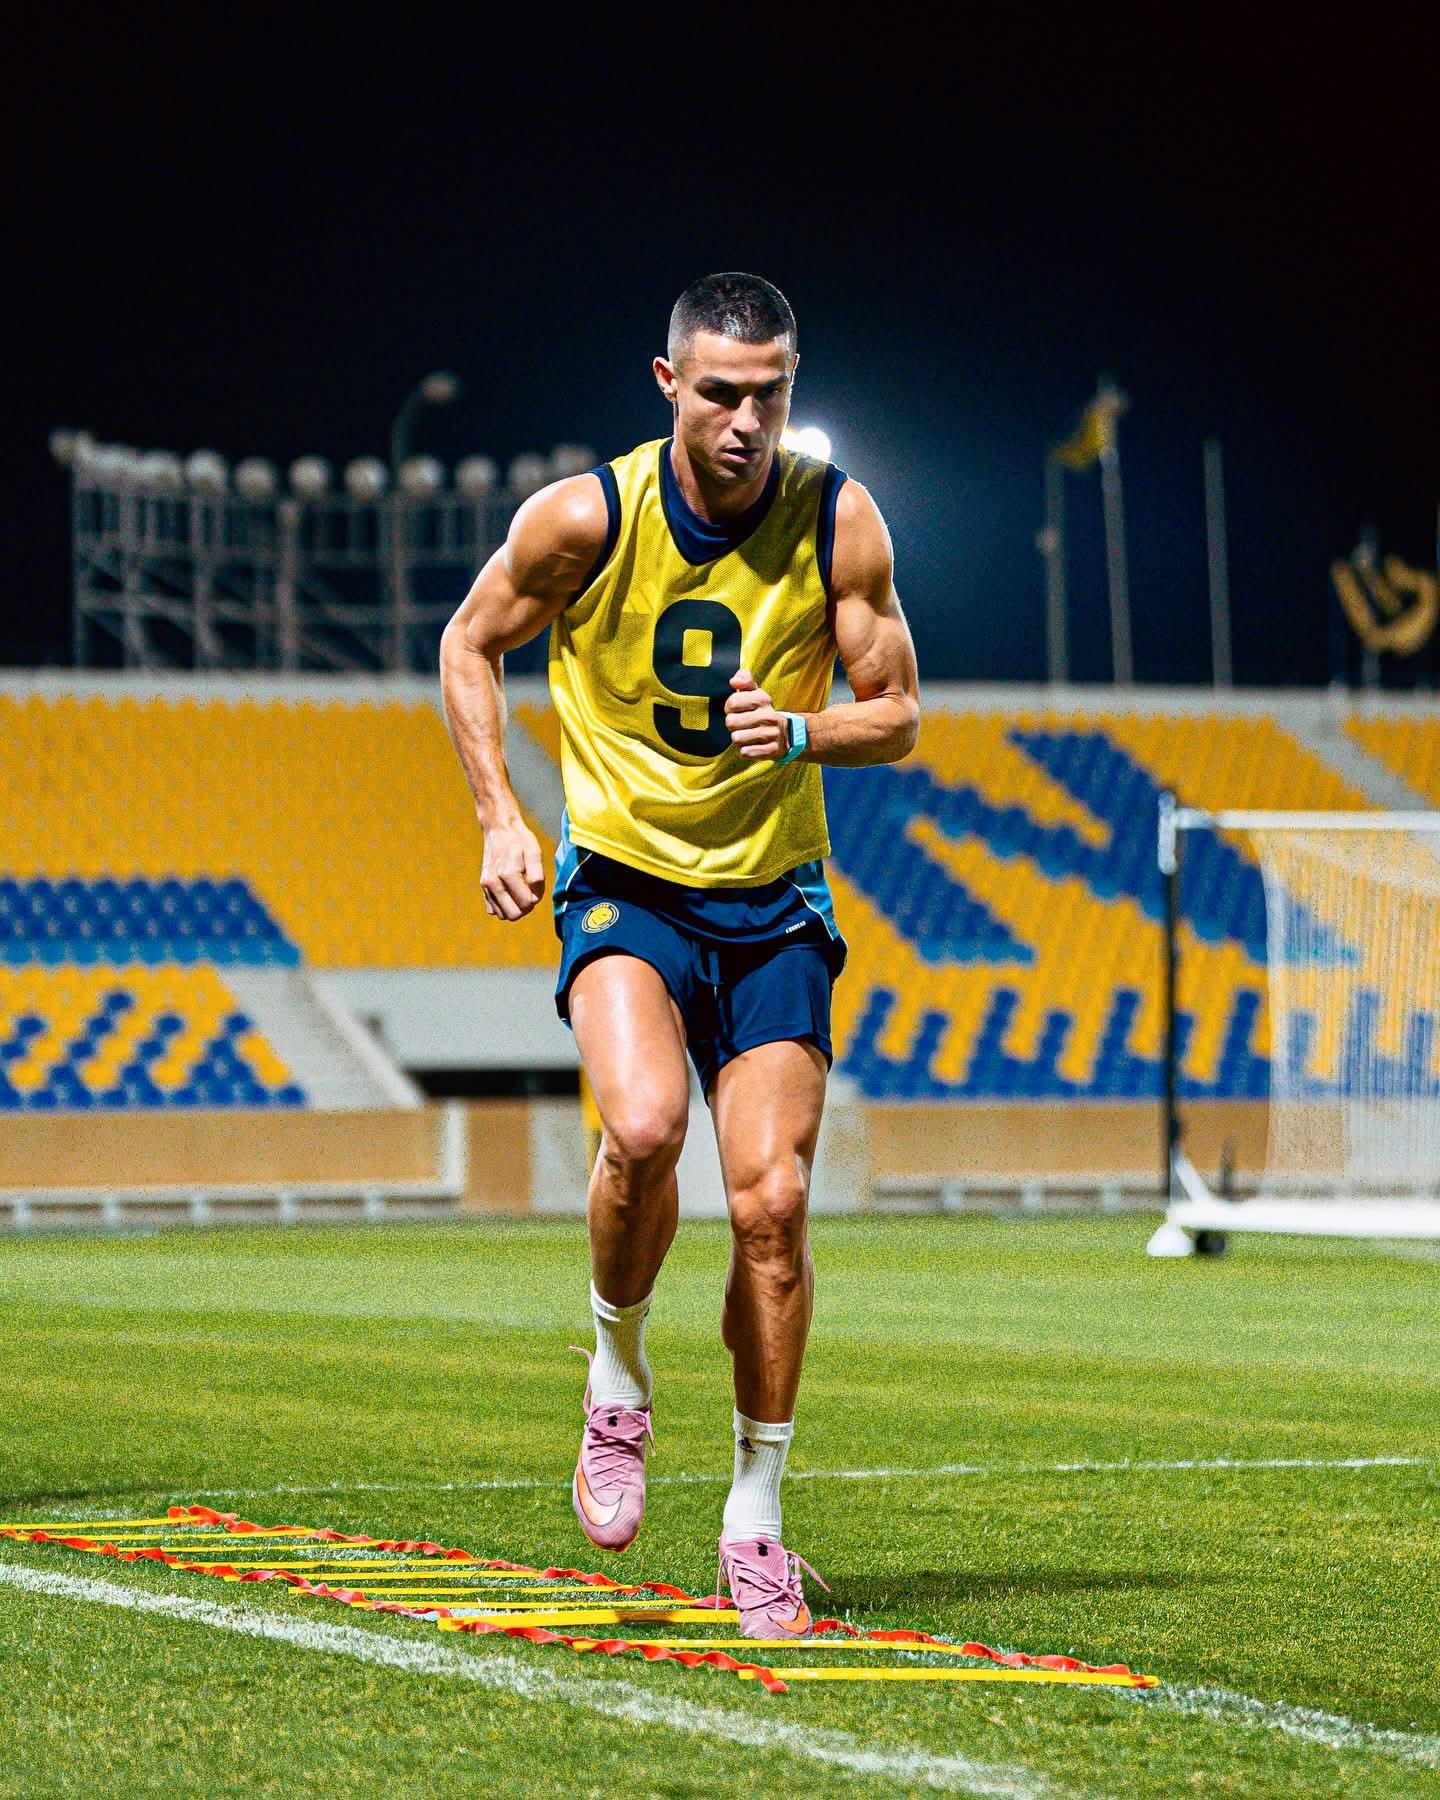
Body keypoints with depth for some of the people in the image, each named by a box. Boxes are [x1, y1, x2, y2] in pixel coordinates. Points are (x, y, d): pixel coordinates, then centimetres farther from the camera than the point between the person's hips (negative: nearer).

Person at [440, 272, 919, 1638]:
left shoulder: (840, 523, -8)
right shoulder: (585, 515, -11)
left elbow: (897, 714, 1)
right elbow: (470, 644, 5)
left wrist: (801, 733, -21)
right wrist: (500, 819, -6)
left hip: (772, 905, 2)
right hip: (621, 877, -2)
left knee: (772, 1199, -5)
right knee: (641, 1126, -29)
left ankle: (754, 1522, 10)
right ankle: (618, 1377, 0)